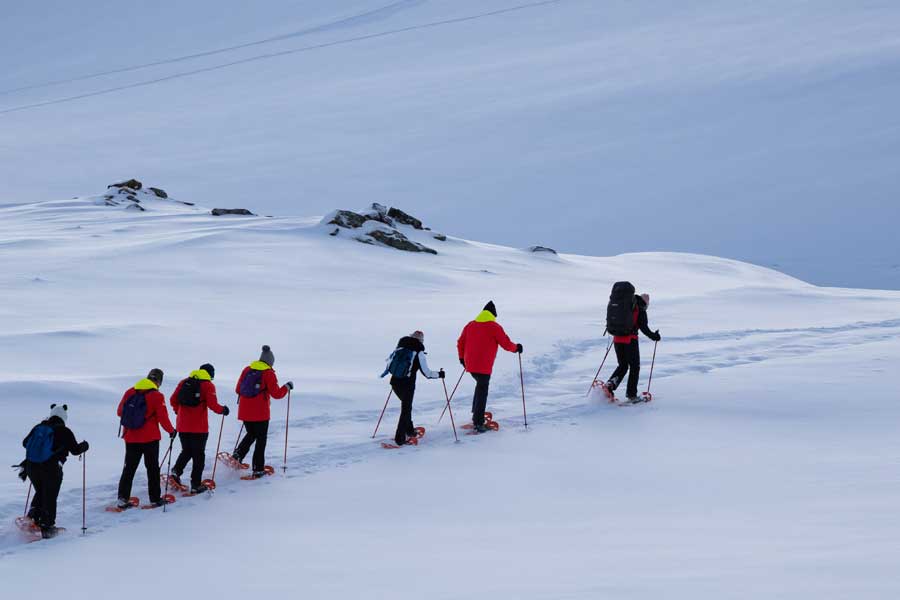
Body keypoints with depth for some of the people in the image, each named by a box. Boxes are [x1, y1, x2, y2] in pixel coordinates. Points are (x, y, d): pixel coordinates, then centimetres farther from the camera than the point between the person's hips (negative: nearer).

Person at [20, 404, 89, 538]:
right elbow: (75, 450, 1)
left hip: (31, 466, 4)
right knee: (50, 497, 7)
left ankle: (33, 516, 8)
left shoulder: (38, 427, 11)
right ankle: (47, 527, 6)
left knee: (40, 493, 25)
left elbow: (25, 443, 21)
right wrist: (84, 446, 21)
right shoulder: (64, 431, -1)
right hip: (51, 468, -4)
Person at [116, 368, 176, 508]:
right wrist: (171, 431, 4)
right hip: (150, 439, -4)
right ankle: (155, 498, 12)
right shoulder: (157, 396, -13)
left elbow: (119, 412, 10)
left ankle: (123, 498, 6)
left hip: (131, 438, 4)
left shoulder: (130, 392, 1)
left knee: (129, 468, 12)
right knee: (152, 469, 9)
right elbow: (163, 418, -13)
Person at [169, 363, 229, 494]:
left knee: (186, 451, 21)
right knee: (198, 455, 6)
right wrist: (223, 410, 5)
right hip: (199, 427, -4)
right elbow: (213, 405, -14)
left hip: (182, 426, 4)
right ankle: (196, 485, 5)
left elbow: (173, 400, 8)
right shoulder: (208, 385, -6)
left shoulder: (184, 382, 8)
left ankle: (177, 470, -2)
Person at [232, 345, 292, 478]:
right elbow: (276, 394, -10)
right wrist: (287, 387, 7)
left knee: (251, 435, 24)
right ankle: (258, 469, 6)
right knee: (261, 439, 7)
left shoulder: (247, 369, 7)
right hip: (260, 413, -5)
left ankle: (237, 455, 1)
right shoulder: (268, 373, -8)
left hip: (244, 411, 5)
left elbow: (238, 389, 13)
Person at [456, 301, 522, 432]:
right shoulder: (494, 327, -8)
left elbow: (460, 343, 14)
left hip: (470, 365, 6)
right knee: (482, 392, 0)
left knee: (480, 385, 27)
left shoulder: (470, 325, 9)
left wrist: (462, 357, 28)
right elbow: (506, 344, -7)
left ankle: (476, 414, 24)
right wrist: (516, 348, 13)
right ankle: (478, 423, -2)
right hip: (484, 367, -6)